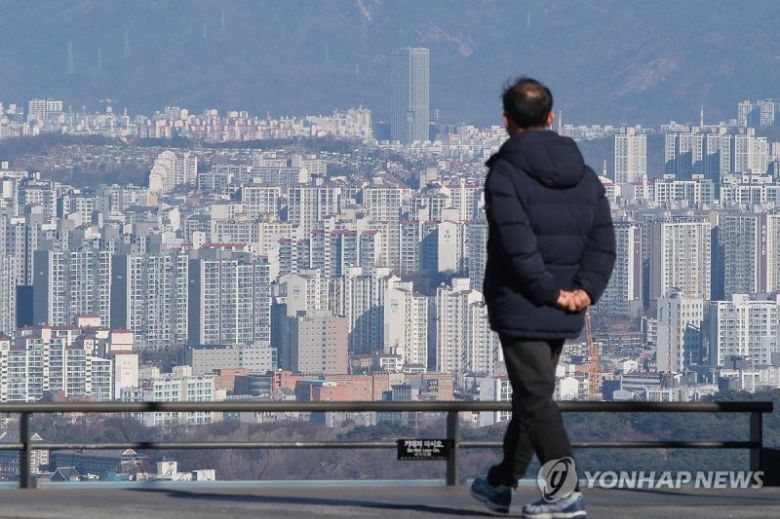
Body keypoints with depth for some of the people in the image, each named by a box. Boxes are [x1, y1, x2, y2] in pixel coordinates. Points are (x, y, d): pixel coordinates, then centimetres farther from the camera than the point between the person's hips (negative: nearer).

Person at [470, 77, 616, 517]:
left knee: (536, 401, -5)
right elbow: (603, 244, 0)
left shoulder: (505, 175, -12)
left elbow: (519, 247, -22)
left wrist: (553, 293, -14)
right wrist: (585, 291, -8)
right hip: (564, 317, 7)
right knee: (532, 394, 19)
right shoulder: (585, 176, 8)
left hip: (520, 309, -7)